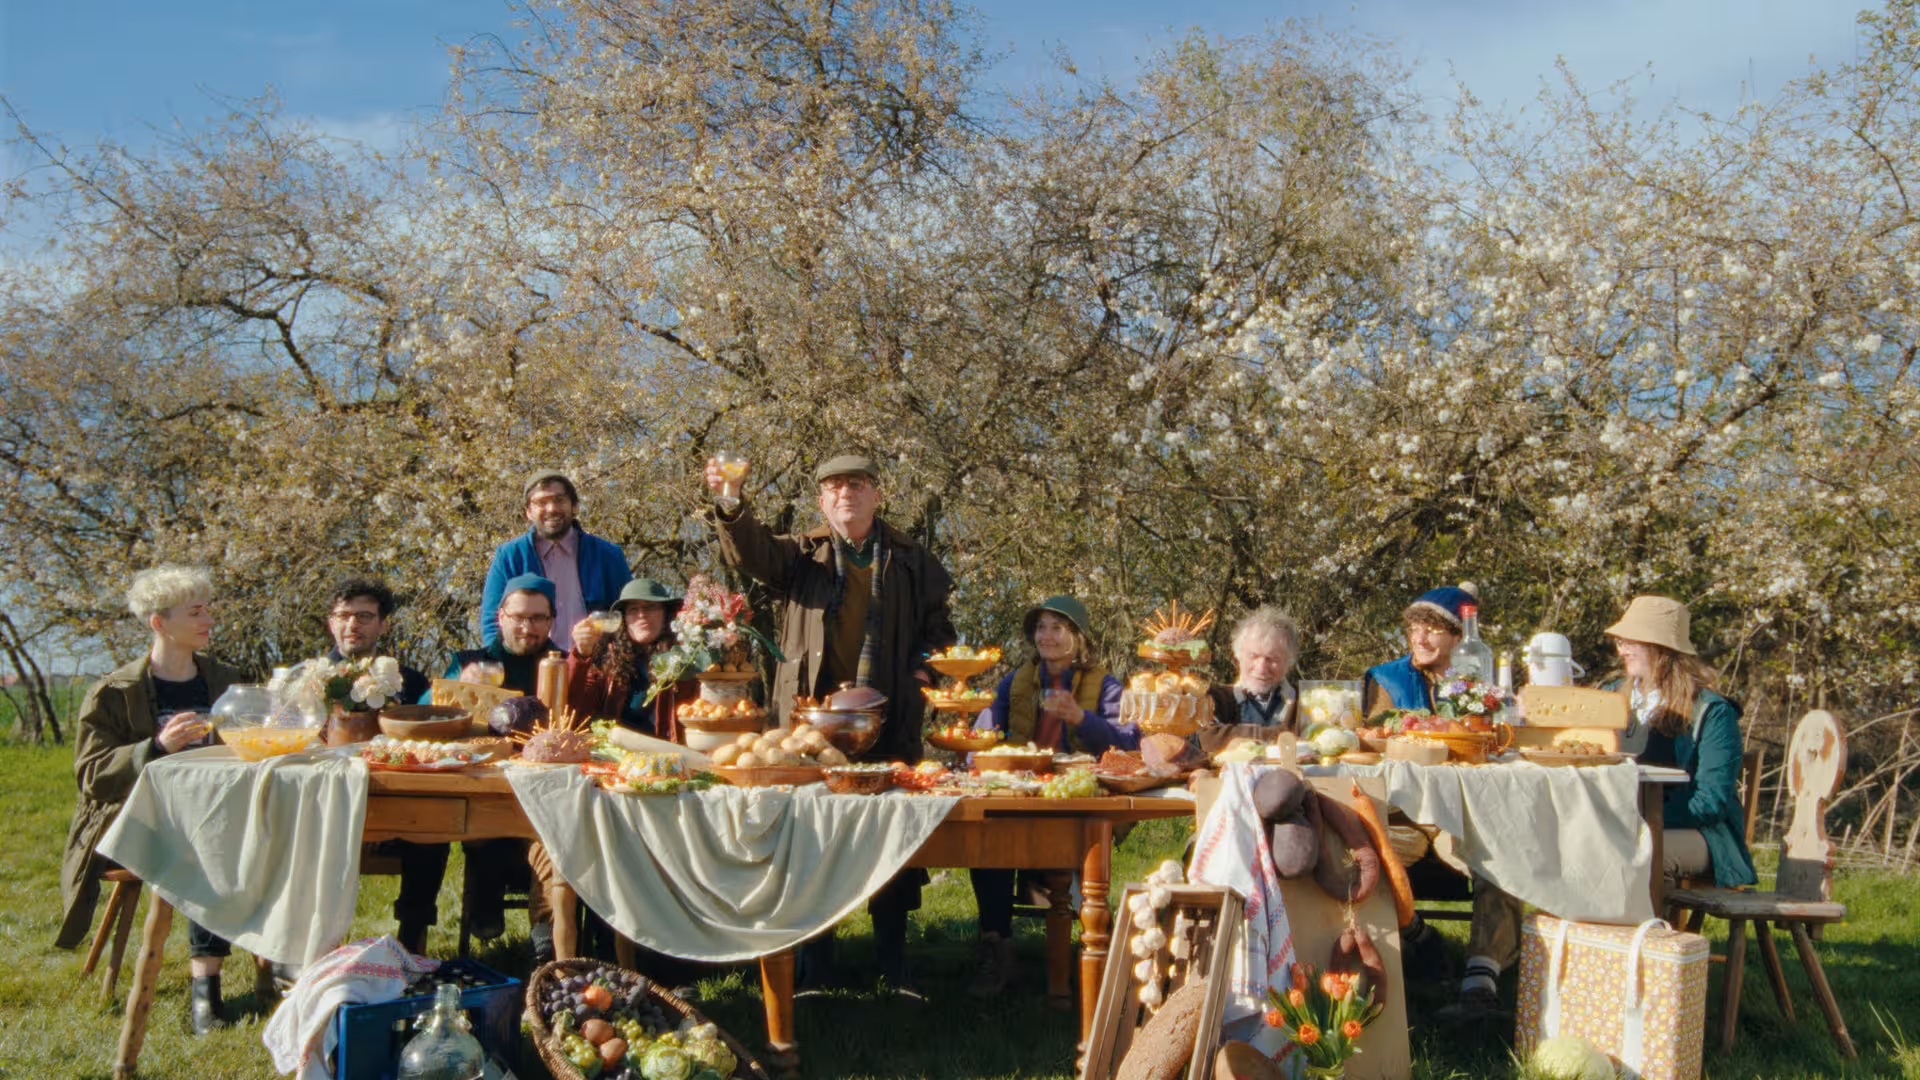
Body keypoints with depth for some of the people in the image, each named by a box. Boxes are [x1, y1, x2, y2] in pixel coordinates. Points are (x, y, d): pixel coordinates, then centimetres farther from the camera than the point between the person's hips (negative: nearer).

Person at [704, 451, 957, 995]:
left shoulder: (911, 561, 13)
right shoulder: (802, 554, 11)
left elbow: (939, 628, 20)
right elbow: (749, 552, -8)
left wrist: (925, 667, 0)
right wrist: (730, 504, -26)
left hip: (888, 721, 1)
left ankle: (893, 966, 15)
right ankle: (814, 968, 11)